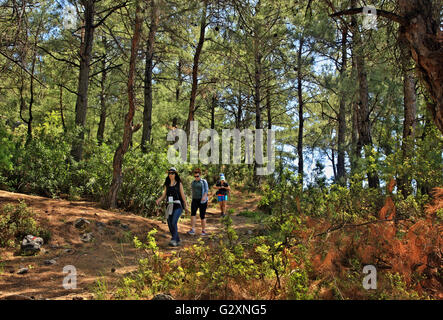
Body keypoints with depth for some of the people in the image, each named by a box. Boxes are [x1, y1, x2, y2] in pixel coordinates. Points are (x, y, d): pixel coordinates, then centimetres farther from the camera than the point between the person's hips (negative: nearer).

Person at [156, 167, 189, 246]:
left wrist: (186, 206, 6)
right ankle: (177, 241, 16)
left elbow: (183, 195, 3)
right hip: (170, 206, 5)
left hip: (178, 206, -5)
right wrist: (158, 200, -12)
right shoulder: (167, 184, 11)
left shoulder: (179, 183, 0)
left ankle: (173, 240, -21)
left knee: (174, 223, -22)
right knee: (170, 224, 1)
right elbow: (164, 196, 8)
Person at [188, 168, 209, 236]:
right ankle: (192, 229, -24)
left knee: (202, 216, -2)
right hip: (195, 200, 4)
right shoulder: (193, 182, 13)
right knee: (193, 213, -18)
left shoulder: (204, 182, -1)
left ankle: (203, 230, 14)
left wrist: (204, 197, -29)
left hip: (202, 201, -4)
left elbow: (206, 190, -12)